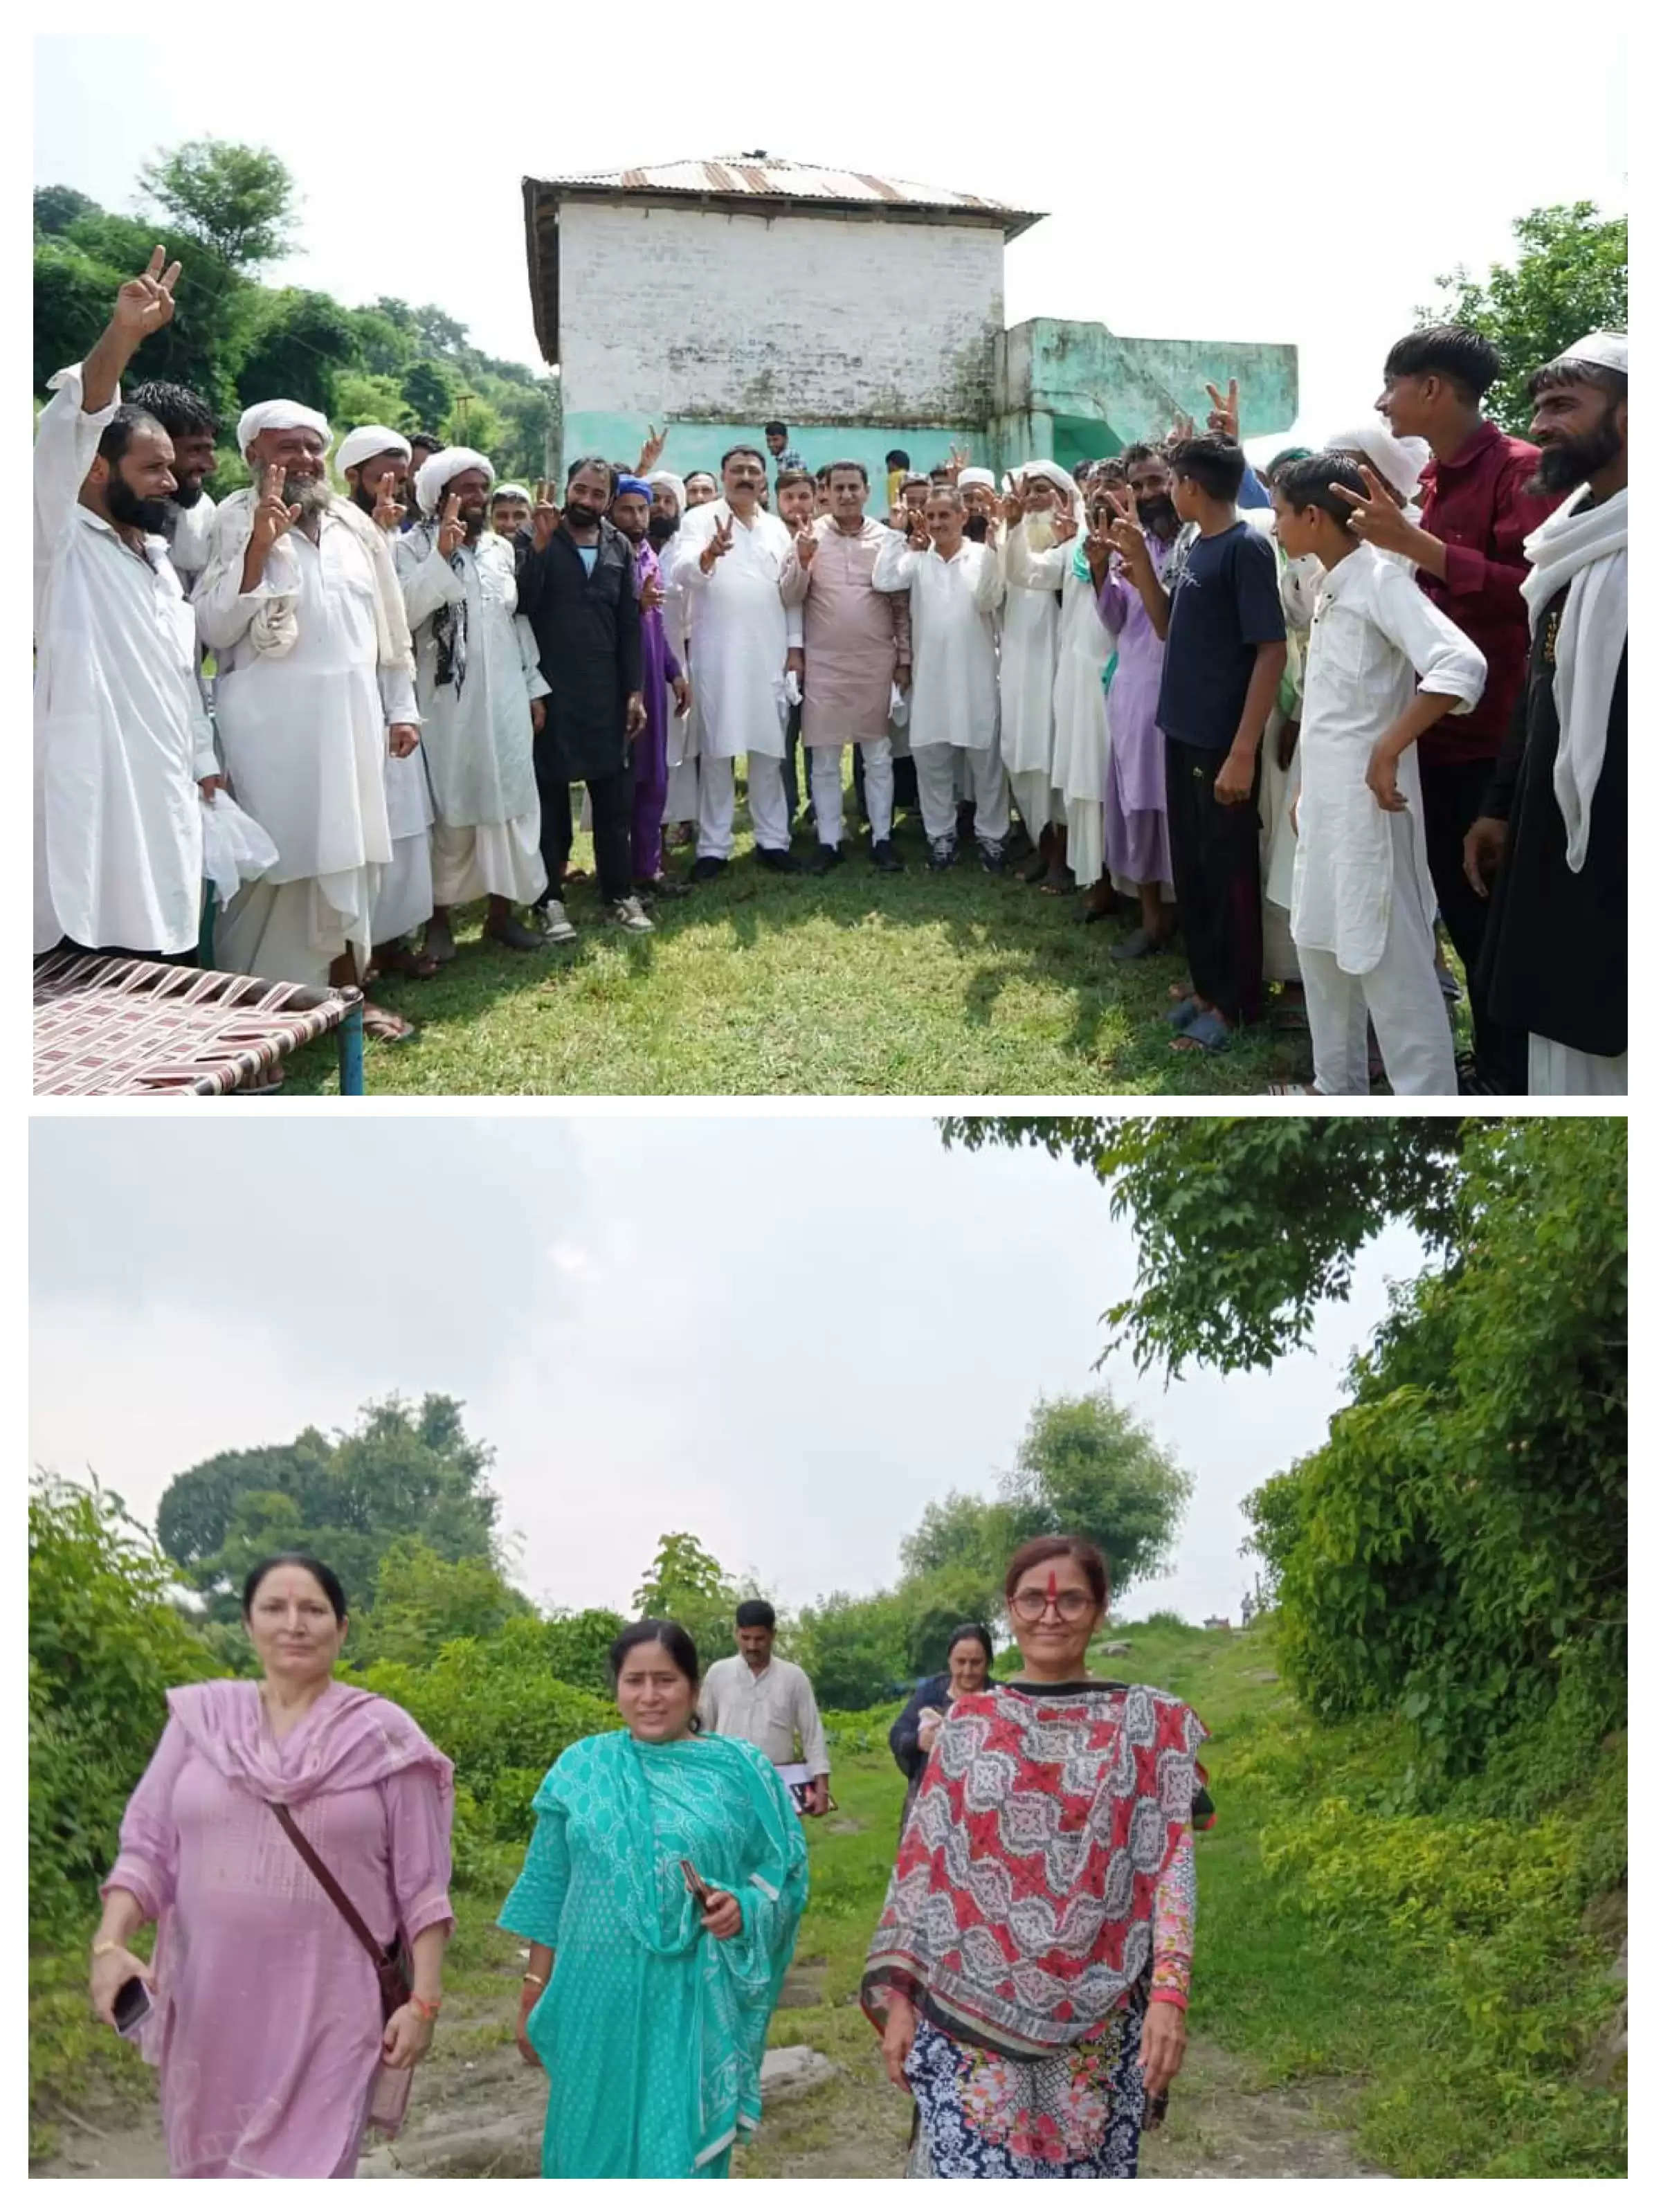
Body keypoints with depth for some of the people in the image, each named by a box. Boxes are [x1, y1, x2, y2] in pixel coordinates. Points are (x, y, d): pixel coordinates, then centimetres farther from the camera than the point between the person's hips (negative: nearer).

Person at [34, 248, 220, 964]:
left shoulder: (160, 560, 20)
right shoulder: (62, 543, -3)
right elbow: (66, 435, -19)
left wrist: (203, 762, 17)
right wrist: (123, 333, -31)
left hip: (165, 797, 8)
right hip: (91, 794, -8)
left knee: (161, 947, 10)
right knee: (90, 957, -9)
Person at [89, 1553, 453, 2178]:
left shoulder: (383, 1736, -2)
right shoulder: (200, 1718, 4)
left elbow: (421, 1885, 0)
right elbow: (147, 1847, 4)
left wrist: (424, 2000, -5)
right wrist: (109, 1943, -11)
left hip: (326, 2009, -3)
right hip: (208, 2004, 3)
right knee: (210, 2173, 12)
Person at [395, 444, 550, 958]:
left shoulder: (500, 548, 11)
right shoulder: (412, 549, -6)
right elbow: (403, 614, -21)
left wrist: (533, 688, 12)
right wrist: (442, 554, -24)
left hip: (504, 699, 5)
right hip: (447, 701, -5)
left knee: (508, 802, 6)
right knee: (450, 807, 1)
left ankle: (501, 910, 16)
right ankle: (439, 917, 11)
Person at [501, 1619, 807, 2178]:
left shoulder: (741, 1770, -1)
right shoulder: (580, 1767, 3)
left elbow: (785, 1873, 2)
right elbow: (548, 1892, 7)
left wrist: (745, 1907, -17)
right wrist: (534, 1992, 7)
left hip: (694, 2004, -1)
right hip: (598, 2000, 2)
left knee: (682, 2150, 3)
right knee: (596, 2141, 12)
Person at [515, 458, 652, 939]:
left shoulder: (620, 548, 8)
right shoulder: (535, 540, -1)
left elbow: (629, 624, 8)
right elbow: (521, 604, -15)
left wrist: (634, 691, 2)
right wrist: (540, 545, -23)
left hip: (605, 691, 3)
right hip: (549, 689, -3)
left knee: (614, 795, 7)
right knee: (549, 794, 4)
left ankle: (619, 893, 17)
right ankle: (548, 899, 11)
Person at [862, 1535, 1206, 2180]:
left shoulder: (1147, 1724, 2)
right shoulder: (969, 1720, 4)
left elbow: (1171, 1867, -2)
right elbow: (921, 1863, 6)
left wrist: (1169, 1994, -13)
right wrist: (897, 1995, 2)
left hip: (1095, 2028, 0)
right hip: (970, 2017, 0)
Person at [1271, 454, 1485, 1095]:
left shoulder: (1380, 579, -15)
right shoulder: (1330, 588, 12)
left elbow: (1462, 666, -28)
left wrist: (1388, 752, -25)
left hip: (1367, 801, -10)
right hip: (1325, 801, 10)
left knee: (1391, 962, -5)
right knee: (1323, 946, 18)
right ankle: (1338, 1090, 31)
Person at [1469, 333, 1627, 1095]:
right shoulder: (1570, 538, 14)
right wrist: (1502, 804, 21)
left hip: (1612, 857, -8)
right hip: (1550, 844, 8)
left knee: (1606, 1054, 0)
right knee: (1559, 1044, 14)